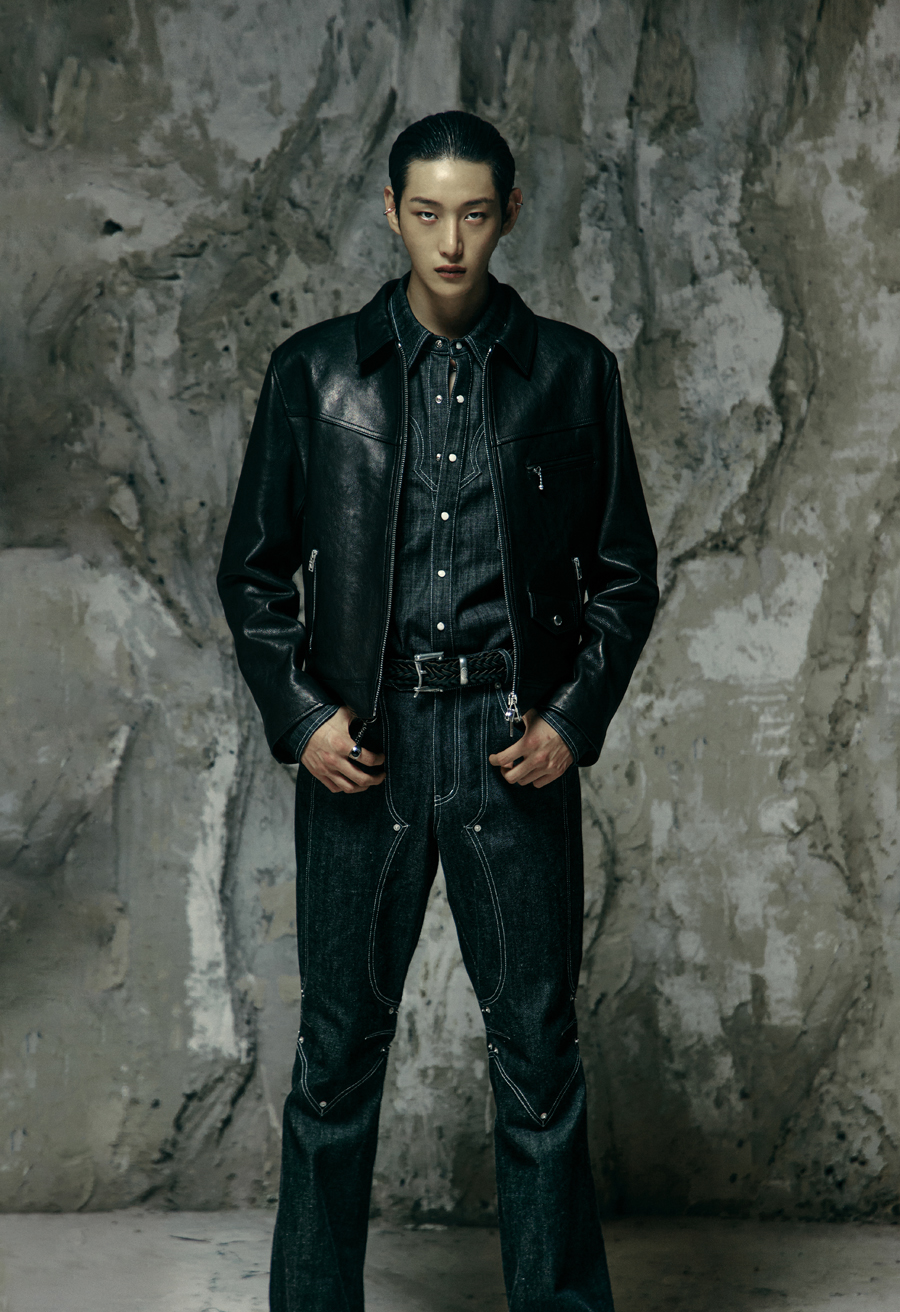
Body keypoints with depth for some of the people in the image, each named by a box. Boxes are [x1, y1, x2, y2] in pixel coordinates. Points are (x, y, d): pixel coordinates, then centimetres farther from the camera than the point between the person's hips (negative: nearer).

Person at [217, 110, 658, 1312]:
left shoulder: (571, 373, 6)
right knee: (338, 1053, 7)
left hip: (516, 747, 0)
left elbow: (626, 572, 9)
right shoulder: (317, 372, 6)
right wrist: (299, 714, -4)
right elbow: (252, 568, 9)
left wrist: (575, 718, -3)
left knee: (539, 1052, 4)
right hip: (359, 748, 0)